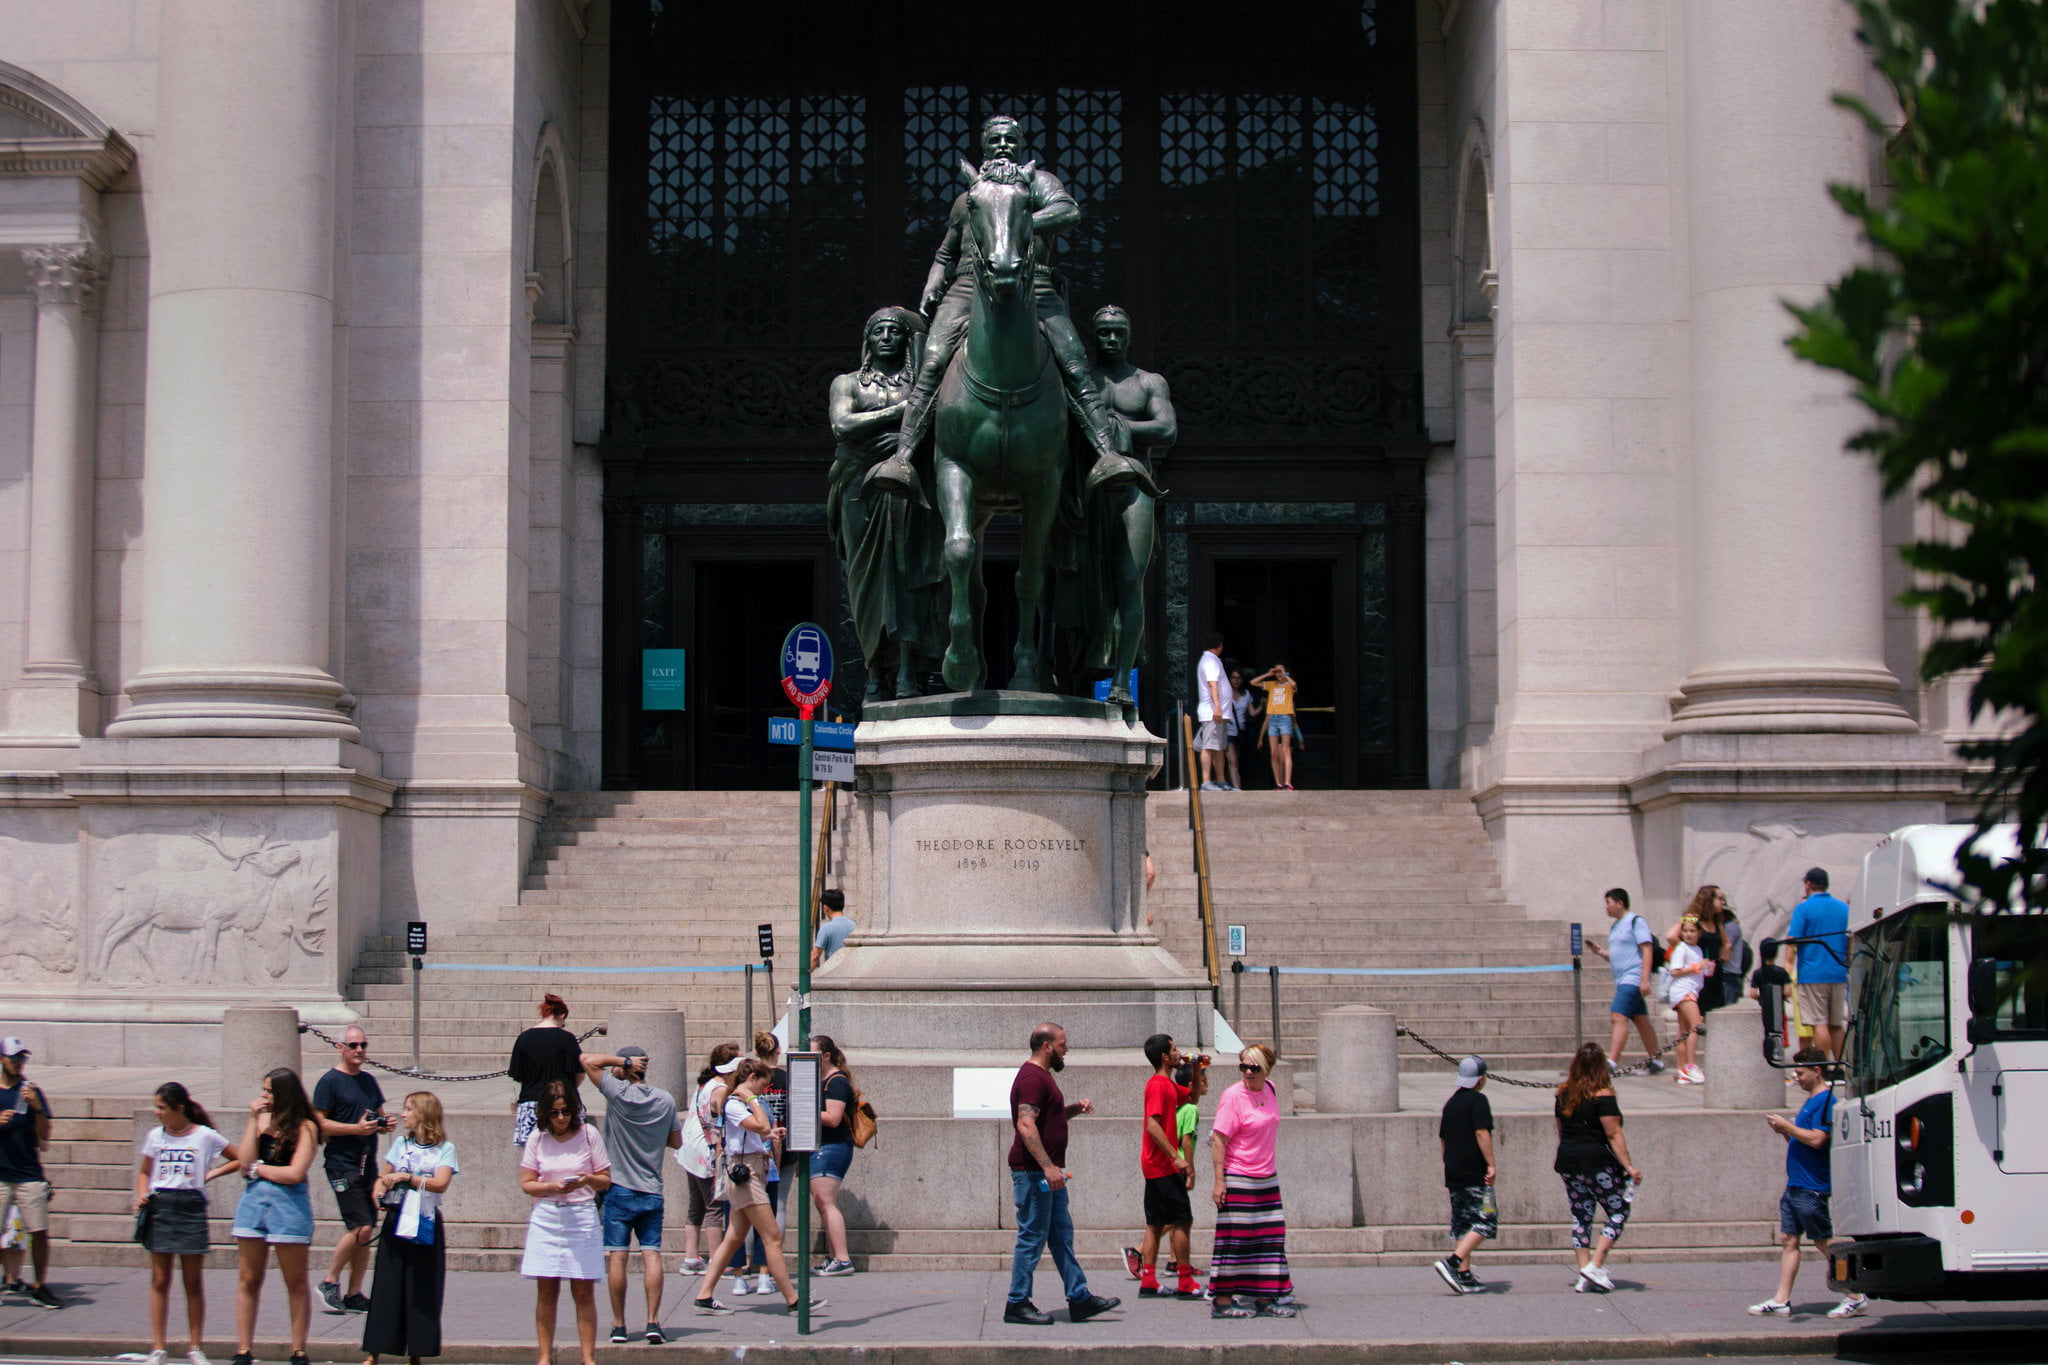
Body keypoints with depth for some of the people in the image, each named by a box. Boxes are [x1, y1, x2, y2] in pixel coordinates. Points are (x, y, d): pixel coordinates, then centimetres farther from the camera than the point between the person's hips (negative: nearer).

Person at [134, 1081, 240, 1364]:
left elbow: (239, 1160, 8)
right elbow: (144, 1171, 19)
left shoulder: (205, 1136, 0)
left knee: (194, 1282, 3)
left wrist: (210, 1174, -2)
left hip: (191, 1206, -2)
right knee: (159, 1281, 1)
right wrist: (142, 1195, 1)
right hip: (159, 1207, 2)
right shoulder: (155, 1136, 8)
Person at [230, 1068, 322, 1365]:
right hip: (253, 1200, 5)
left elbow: (294, 1173, -14)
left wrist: (258, 1168, -2)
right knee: (247, 1281, 5)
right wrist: (253, 1120, -4)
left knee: (296, 1282, 3)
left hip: (289, 1204, -5)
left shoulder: (305, 1127, -5)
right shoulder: (263, 1119, 9)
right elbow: (245, 1162, -2)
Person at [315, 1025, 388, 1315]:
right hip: (342, 1164, -7)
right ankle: (330, 1282, 2)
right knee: (362, 1228, -15)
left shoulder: (369, 1081, 16)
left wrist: (383, 1125, 4)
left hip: (367, 1163, 7)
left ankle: (354, 1295, 11)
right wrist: (356, 1129, -20)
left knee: (366, 1231, 5)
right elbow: (319, 1123, -11)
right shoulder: (330, 1081, -6)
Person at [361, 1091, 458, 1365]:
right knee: (386, 1285, 0)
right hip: (395, 1220, 3)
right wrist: (378, 1195, -5)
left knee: (422, 1289, 0)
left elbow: (441, 1184, -14)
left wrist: (406, 1178, -21)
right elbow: (382, 1177, 15)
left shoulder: (445, 1149, -1)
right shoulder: (401, 1143, 11)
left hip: (426, 1223, -3)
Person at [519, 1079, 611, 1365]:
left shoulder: (588, 1134, 1)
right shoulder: (538, 1138, 4)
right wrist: (551, 1187, -15)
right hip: (546, 1218, 1)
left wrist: (588, 1180, -18)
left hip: (582, 1216, -1)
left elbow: (606, 1180, 4)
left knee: (584, 1292, -2)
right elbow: (526, 1183, 4)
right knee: (546, 1291, 2)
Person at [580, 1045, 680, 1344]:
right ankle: (653, 1322, -8)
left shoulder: (619, 1093, -11)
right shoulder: (665, 1100, 2)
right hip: (652, 1191, 3)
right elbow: (676, 1141, 13)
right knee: (652, 1254, 1)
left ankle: (619, 1325, 4)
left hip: (620, 1189, -3)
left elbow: (588, 1060, -7)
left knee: (617, 1257, 1)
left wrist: (624, 1062, -3)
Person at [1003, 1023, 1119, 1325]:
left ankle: (1079, 1299, 14)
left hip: (1048, 1172, 11)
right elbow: (1026, 1124, -25)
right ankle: (1017, 1304, 0)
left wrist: (1075, 1108, 13)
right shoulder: (1032, 1077, -15)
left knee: (1062, 1235, 11)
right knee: (1032, 1237, -6)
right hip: (1033, 1172, -11)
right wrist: (1048, 1166, -30)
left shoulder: (1042, 1076, 19)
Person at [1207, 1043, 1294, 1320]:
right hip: (1237, 1180, -7)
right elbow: (1218, 1141, -15)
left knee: (1268, 1237, 8)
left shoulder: (1270, 1089, 7)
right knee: (1234, 1239, -4)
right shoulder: (1233, 1096, -14)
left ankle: (1264, 1300, 16)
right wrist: (1219, 1181, -20)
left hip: (1267, 1180, 7)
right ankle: (1222, 1301, 2)